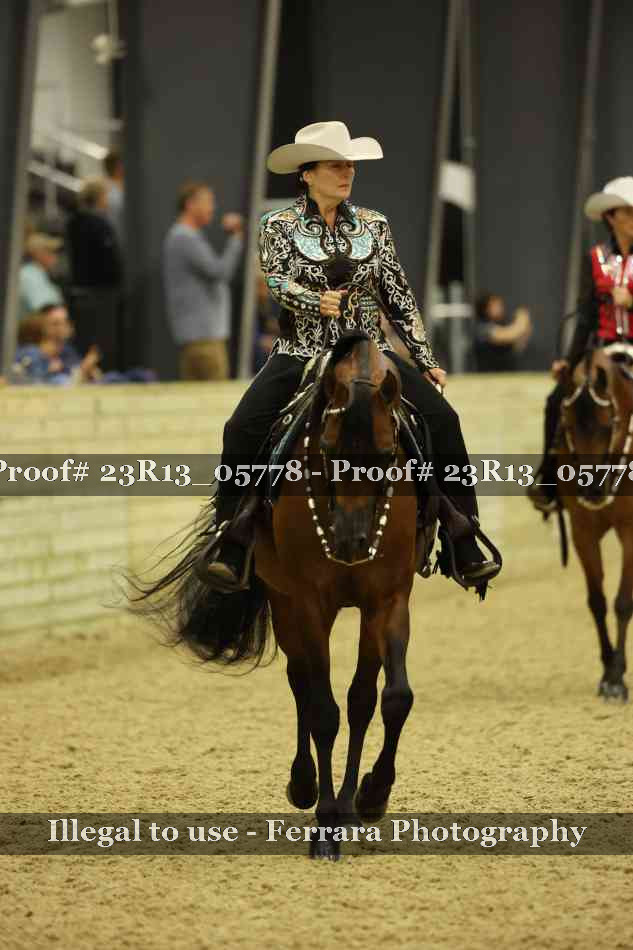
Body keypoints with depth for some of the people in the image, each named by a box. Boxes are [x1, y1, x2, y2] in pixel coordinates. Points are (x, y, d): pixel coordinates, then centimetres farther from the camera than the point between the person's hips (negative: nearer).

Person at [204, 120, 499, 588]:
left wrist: (426, 361, 9)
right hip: (301, 353, -2)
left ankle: (466, 551, -11)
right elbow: (277, 280, -14)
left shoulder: (373, 225, 9)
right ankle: (231, 552, -19)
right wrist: (316, 300, -34)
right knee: (243, 430, -24)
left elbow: (400, 297, 11)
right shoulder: (280, 226, 2)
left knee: (442, 418, -16)